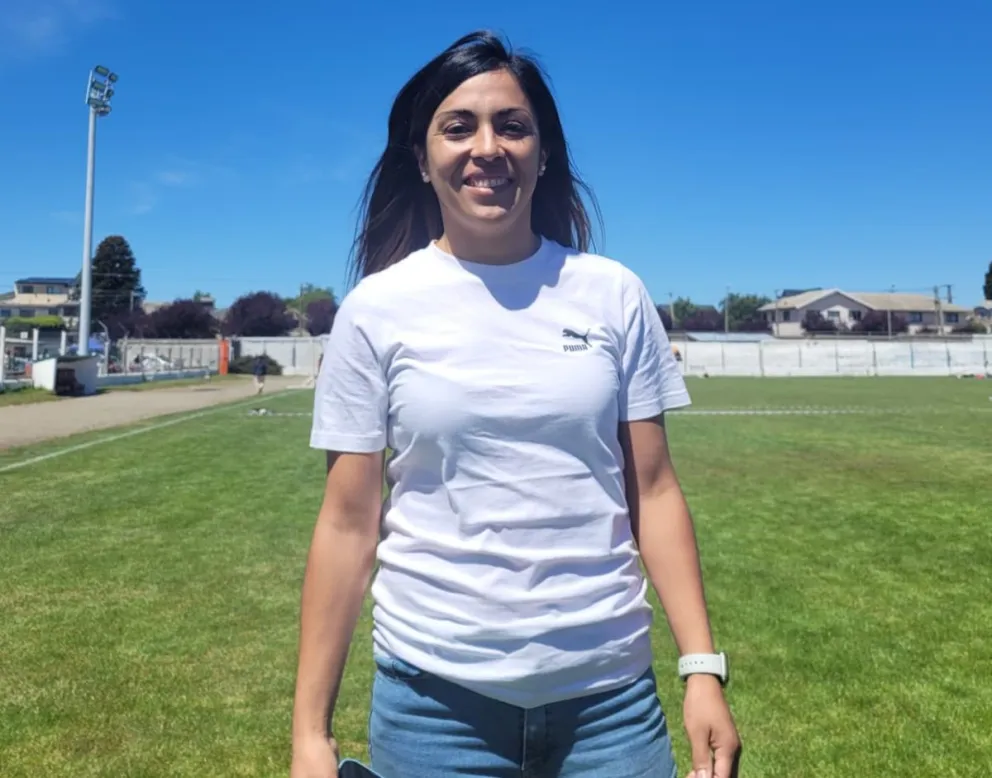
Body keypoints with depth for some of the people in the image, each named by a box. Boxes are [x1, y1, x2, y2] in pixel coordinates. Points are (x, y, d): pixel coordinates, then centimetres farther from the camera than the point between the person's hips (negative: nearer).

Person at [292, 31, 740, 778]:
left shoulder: (614, 295, -1)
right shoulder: (376, 309, -5)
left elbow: (653, 492, 1)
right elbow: (348, 522, -4)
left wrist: (703, 666, -4)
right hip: (434, 692, 0)